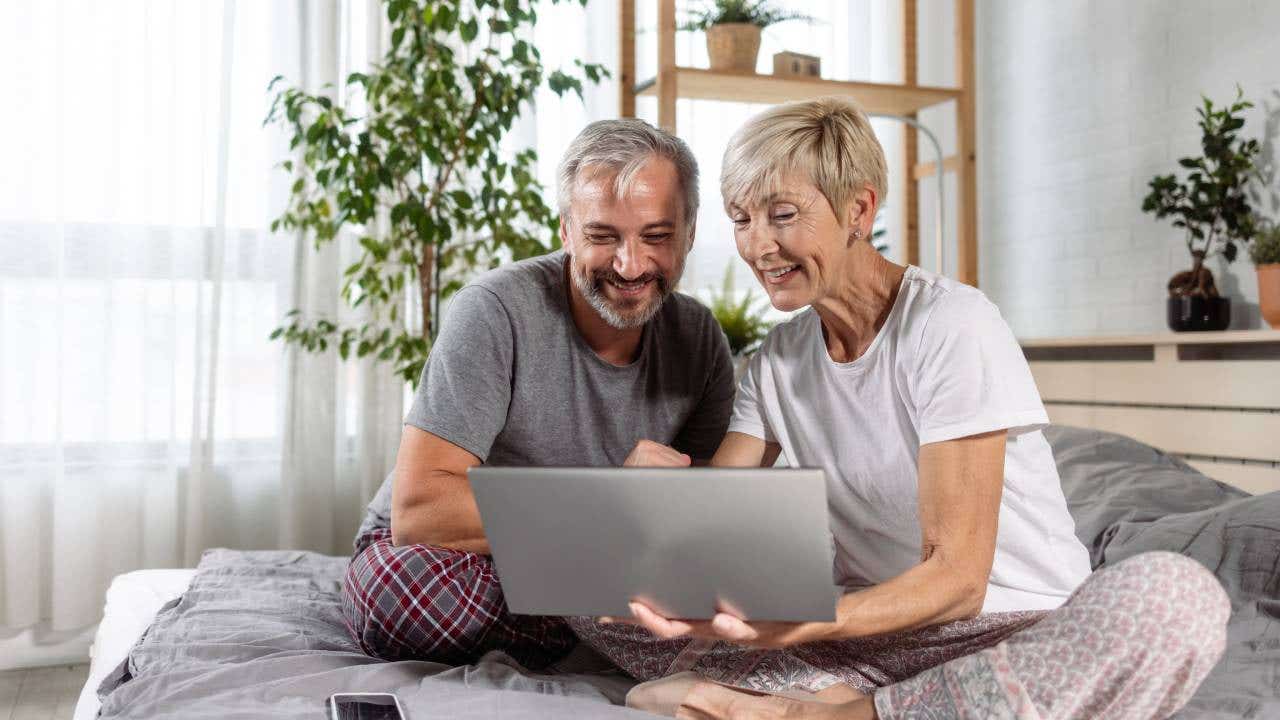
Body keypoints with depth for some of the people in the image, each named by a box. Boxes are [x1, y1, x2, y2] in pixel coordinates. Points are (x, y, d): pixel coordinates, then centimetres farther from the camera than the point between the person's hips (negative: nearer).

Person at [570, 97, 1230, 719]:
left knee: (1177, 594, -37)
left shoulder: (953, 326, -13)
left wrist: (793, 626, -36)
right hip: (868, 627, 4)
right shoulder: (777, 360, 6)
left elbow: (956, 577, -20)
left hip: (1016, 637, -4)